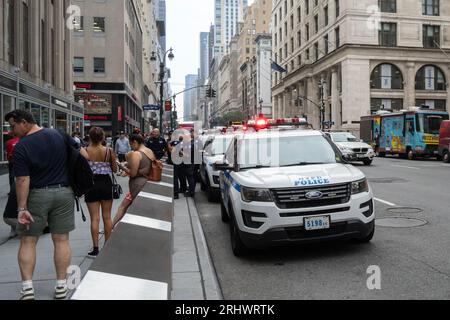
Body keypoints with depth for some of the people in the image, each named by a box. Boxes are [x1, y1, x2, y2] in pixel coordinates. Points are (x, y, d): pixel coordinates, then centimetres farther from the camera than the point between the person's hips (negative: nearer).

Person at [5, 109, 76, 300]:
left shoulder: (21, 147, -11)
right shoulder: (59, 135, 2)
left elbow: (23, 181, -14)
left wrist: (21, 208, -12)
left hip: (37, 195, -3)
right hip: (64, 192, 3)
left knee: (27, 241, 11)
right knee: (61, 240, 7)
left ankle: (27, 287, 8)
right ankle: (61, 287, 13)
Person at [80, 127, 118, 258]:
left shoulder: (85, 151, -9)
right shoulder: (109, 151, -7)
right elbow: (114, 169, -1)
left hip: (91, 184, -1)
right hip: (106, 183, 1)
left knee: (94, 218, 4)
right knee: (107, 217, 12)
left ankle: (95, 249, 7)